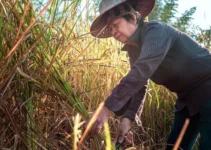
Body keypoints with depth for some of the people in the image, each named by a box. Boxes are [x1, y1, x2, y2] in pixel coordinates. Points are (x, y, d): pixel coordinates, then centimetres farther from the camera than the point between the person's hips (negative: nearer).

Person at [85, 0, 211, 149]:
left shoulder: (156, 31, -24)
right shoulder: (133, 49, 4)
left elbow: (141, 72, -38)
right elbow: (137, 84, 1)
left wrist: (107, 108, -41)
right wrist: (128, 117, -16)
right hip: (188, 97, 9)